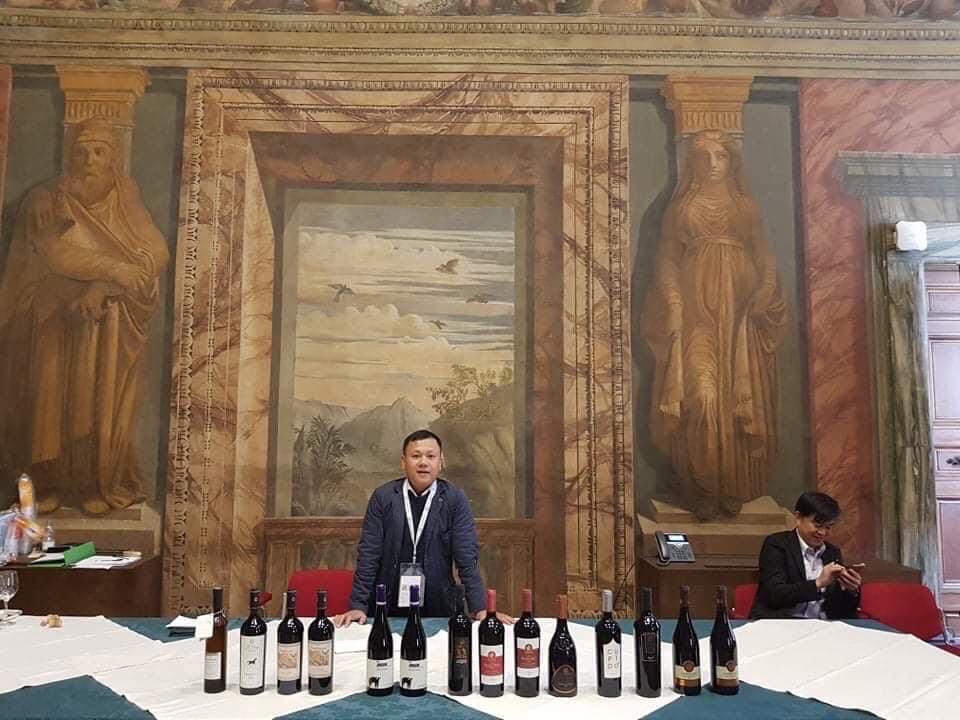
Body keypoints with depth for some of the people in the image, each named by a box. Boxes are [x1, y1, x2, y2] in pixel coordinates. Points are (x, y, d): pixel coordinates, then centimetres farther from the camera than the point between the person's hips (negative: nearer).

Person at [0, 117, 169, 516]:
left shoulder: (126, 200, 6)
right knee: (52, 401, -6)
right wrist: (114, 268, -22)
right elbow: (56, 252, -13)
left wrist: (104, 286, -19)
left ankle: (99, 485, 4)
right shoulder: (46, 200, 2)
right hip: (55, 318, 0)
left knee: (102, 404, -5)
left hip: (112, 323, 1)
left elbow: (156, 253, -7)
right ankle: (49, 484, 5)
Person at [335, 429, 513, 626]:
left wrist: (480, 609, -12)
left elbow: (467, 558, -6)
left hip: (438, 609, 0)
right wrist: (358, 606, -9)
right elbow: (368, 554, -4)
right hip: (387, 608, 0)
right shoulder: (383, 496, -4)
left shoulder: (455, 499, -5)